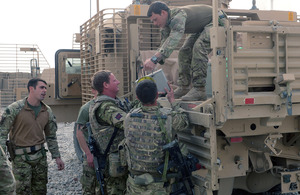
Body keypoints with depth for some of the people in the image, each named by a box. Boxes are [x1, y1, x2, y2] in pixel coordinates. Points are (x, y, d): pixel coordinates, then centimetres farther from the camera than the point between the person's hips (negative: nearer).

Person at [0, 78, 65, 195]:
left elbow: (51, 136, 14)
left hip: (40, 155, 5)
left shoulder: (47, 112, 5)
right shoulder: (15, 109, -11)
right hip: (21, 157, -5)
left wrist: (57, 157, 13)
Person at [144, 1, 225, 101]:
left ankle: (199, 90, -28)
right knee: (184, 52, 1)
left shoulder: (179, 15, -36)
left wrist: (154, 59, -59)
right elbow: (164, 45, -1)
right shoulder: (166, 25, -6)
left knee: (199, 47, -29)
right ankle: (183, 88, 7)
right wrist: (151, 61, -17)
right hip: (200, 28, 10)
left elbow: (174, 39, -51)